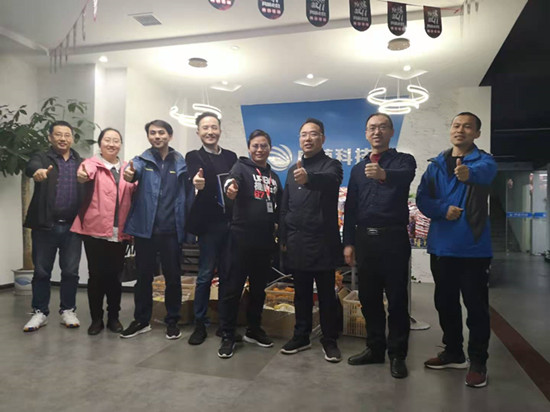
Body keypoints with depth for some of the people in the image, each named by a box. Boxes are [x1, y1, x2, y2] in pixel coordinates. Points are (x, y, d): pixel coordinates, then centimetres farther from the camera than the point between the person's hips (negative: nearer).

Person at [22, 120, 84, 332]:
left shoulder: (82, 163, 10)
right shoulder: (42, 158, 3)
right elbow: (31, 165, -21)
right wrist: (38, 171, -45)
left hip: (72, 226, 1)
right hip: (45, 225, -1)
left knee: (70, 271, 8)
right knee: (41, 271, 8)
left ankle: (68, 310, 22)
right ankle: (40, 312, 22)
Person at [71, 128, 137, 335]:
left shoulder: (127, 168, 11)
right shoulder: (93, 163, -2)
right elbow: (86, 173, -25)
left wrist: (134, 178, -13)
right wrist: (82, 176, -49)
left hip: (119, 232, 3)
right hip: (95, 230, -3)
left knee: (114, 275, 10)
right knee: (96, 275, 4)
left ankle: (113, 317, 22)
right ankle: (96, 319, 18)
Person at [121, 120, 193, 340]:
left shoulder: (182, 163, 4)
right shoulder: (142, 160, 4)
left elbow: (188, 195, 0)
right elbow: (135, 170, -20)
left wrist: (188, 226, -8)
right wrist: (129, 173, -45)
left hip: (171, 229, 0)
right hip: (145, 228, 1)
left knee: (173, 276, 8)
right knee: (144, 276, 12)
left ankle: (172, 321, 24)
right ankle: (141, 320, 28)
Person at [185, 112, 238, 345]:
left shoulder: (231, 156, 12)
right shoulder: (193, 157, -1)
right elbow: (196, 183, -22)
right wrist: (198, 185, -42)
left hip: (230, 222, 4)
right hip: (209, 224, -4)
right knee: (205, 274, 2)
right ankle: (200, 324, 16)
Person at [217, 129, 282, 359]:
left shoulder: (274, 177, 15)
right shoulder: (242, 167, -2)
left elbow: (279, 207, 23)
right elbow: (232, 180, -26)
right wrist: (231, 188, -48)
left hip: (265, 240, 6)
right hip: (241, 238, -5)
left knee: (259, 287, 14)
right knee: (232, 288, -1)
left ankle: (253, 330, 30)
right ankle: (227, 336, 11)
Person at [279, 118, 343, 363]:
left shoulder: (331, 166, -3)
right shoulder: (293, 170, 14)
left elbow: (329, 180, -30)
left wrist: (309, 178, -51)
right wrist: (284, 239, 12)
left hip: (322, 241, -5)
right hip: (296, 243, 5)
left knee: (326, 294, 5)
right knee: (301, 293, 13)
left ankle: (329, 340, 18)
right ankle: (301, 336, 26)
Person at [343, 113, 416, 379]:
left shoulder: (403, 160, 2)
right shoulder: (358, 169, 14)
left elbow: (405, 177, -25)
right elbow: (350, 208, 12)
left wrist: (384, 174, -47)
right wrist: (349, 242, 5)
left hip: (393, 238, -4)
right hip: (365, 238, 5)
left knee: (397, 298, 3)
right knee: (368, 297, 11)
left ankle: (397, 355, 16)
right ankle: (375, 348, 26)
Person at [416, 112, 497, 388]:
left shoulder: (484, 160, -3)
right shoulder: (436, 164, 10)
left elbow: (484, 173, -28)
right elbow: (422, 198, 2)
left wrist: (468, 173, -52)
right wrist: (443, 210, -17)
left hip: (473, 246, -4)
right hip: (441, 246, 5)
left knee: (476, 305, 2)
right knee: (445, 302, 15)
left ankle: (478, 362, 19)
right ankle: (453, 353, 32)